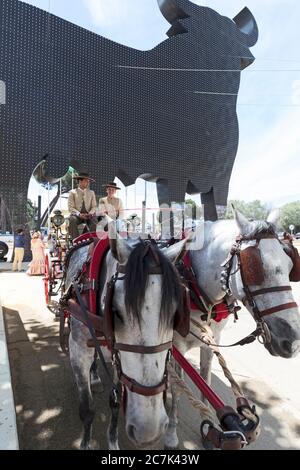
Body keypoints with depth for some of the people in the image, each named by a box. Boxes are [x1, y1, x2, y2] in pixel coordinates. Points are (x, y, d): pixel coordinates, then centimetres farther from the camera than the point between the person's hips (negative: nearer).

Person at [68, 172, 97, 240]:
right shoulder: (73, 192, 8)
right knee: (72, 220, -34)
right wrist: (79, 214, -19)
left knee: (94, 220, -31)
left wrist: (90, 213, -14)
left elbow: (94, 206, 9)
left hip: (88, 216, 1)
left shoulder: (91, 193, 16)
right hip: (77, 215, -1)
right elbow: (71, 207, -1)